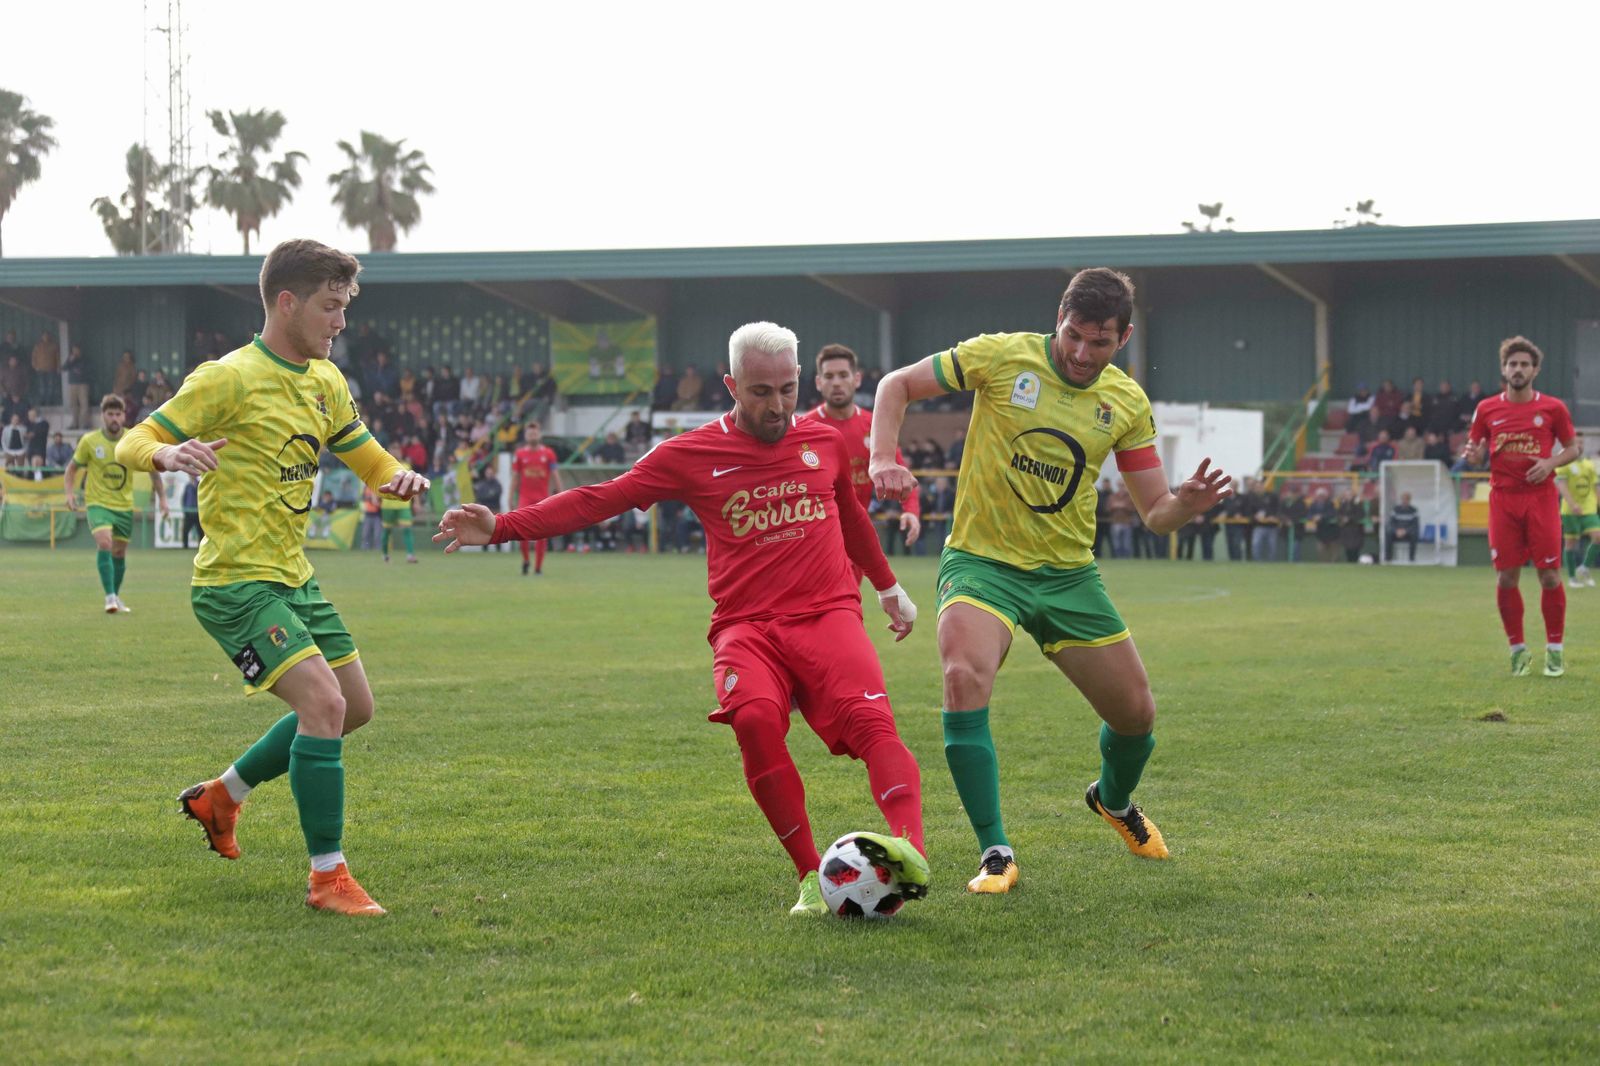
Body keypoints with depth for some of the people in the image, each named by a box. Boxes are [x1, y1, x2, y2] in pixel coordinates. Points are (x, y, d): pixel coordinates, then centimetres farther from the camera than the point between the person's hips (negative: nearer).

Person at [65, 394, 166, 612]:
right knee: (104, 543, -24)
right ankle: (110, 597, -24)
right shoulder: (89, 441, -7)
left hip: (124, 505, 3)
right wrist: (70, 492, -9)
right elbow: (72, 468, 7)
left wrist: (161, 496, 4)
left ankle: (116, 598, 28)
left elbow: (152, 467, 8)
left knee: (119, 553, 10)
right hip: (98, 502, -3)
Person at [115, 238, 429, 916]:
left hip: (293, 580, 9)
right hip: (237, 582, -9)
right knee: (323, 702, -21)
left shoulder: (325, 382, 11)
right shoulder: (230, 379, -13)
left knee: (354, 708, 15)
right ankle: (327, 877, -12)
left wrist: (401, 479, -5)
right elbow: (130, 445, -12)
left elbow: (370, 461, 19)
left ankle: (222, 796, 32)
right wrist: (170, 454, -36)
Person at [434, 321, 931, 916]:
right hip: (746, 625, -1)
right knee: (755, 718, -32)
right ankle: (812, 877, -23)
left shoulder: (824, 443, 15)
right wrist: (502, 527, -3)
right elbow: (599, 500, 5)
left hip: (828, 614, 2)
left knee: (870, 719, -27)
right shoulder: (692, 455, 6)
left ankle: (910, 849, -46)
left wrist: (888, 586, 46)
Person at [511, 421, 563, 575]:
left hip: (543, 497, 0)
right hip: (525, 497, 0)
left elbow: (555, 476, 4)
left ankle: (538, 567, 8)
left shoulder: (548, 453, 4)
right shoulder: (520, 454, 5)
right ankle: (525, 560, 5)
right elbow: (515, 477, 8)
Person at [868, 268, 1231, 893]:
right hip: (982, 560, -4)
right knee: (964, 679, -31)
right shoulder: (1001, 358, -10)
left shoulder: (1127, 404, 1)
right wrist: (883, 459, -17)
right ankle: (996, 854, -21)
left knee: (1136, 713, 6)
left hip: (1069, 574, 4)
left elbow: (1155, 514, 4)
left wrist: (1187, 504, -20)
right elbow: (898, 385, 0)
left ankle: (1114, 799, 44)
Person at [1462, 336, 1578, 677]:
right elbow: (1477, 452, 13)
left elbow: (1572, 448, 10)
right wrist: (1472, 453, -11)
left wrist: (1551, 463, -10)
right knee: (1505, 577, -1)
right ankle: (1518, 649, 11)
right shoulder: (1487, 409, 6)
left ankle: (1554, 649, 8)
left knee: (1549, 575, -4)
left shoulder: (1553, 408, 2)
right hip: (1503, 497, 1)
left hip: (1541, 497, -1)